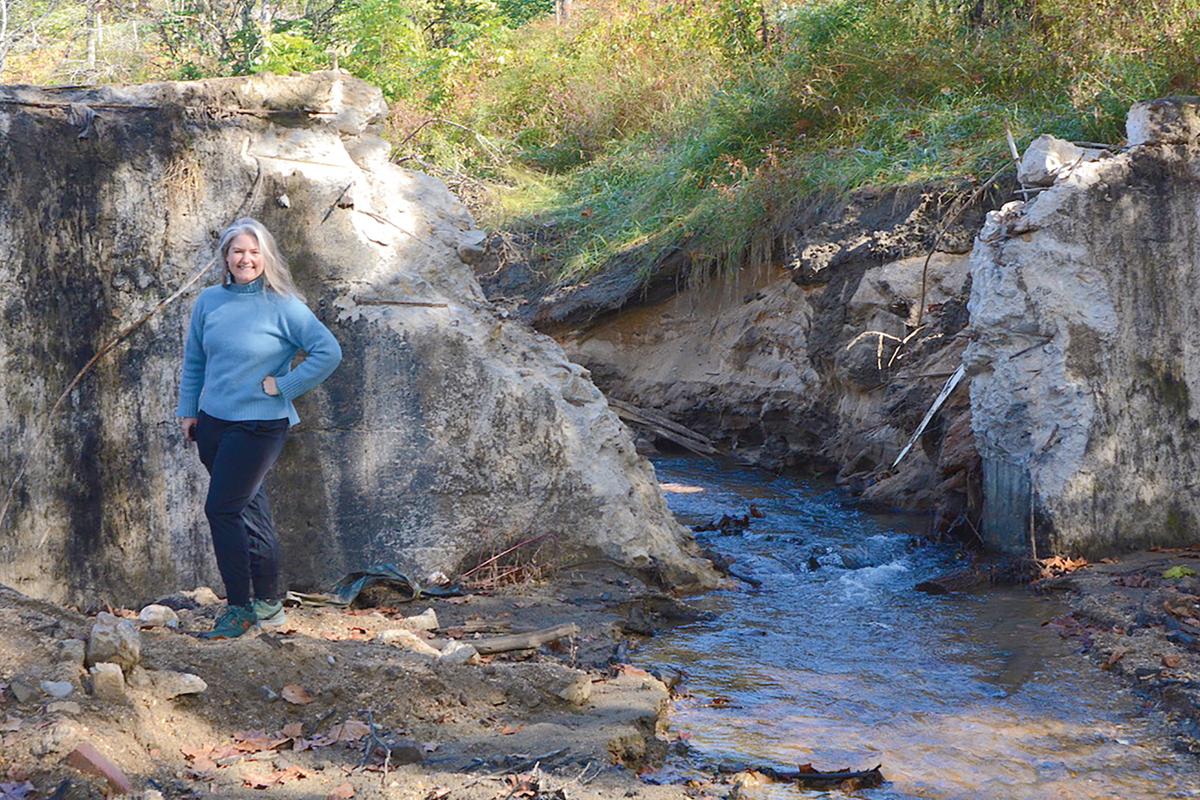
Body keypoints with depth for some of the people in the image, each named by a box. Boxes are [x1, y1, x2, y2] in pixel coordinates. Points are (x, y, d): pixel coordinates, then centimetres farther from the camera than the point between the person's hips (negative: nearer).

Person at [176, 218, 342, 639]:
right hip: (212, 422, 6)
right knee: (247, 507, 12)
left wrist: (283, 386, -11)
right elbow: (193, 361, 18)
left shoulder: (283, 306, -9)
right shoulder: (209, 301, 7)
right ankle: (267, 602, 23)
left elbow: (329, 352, -11)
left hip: (259, 425, -6)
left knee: (222, 508, -10)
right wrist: (187, 411, 14)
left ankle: (240, 608, 1)